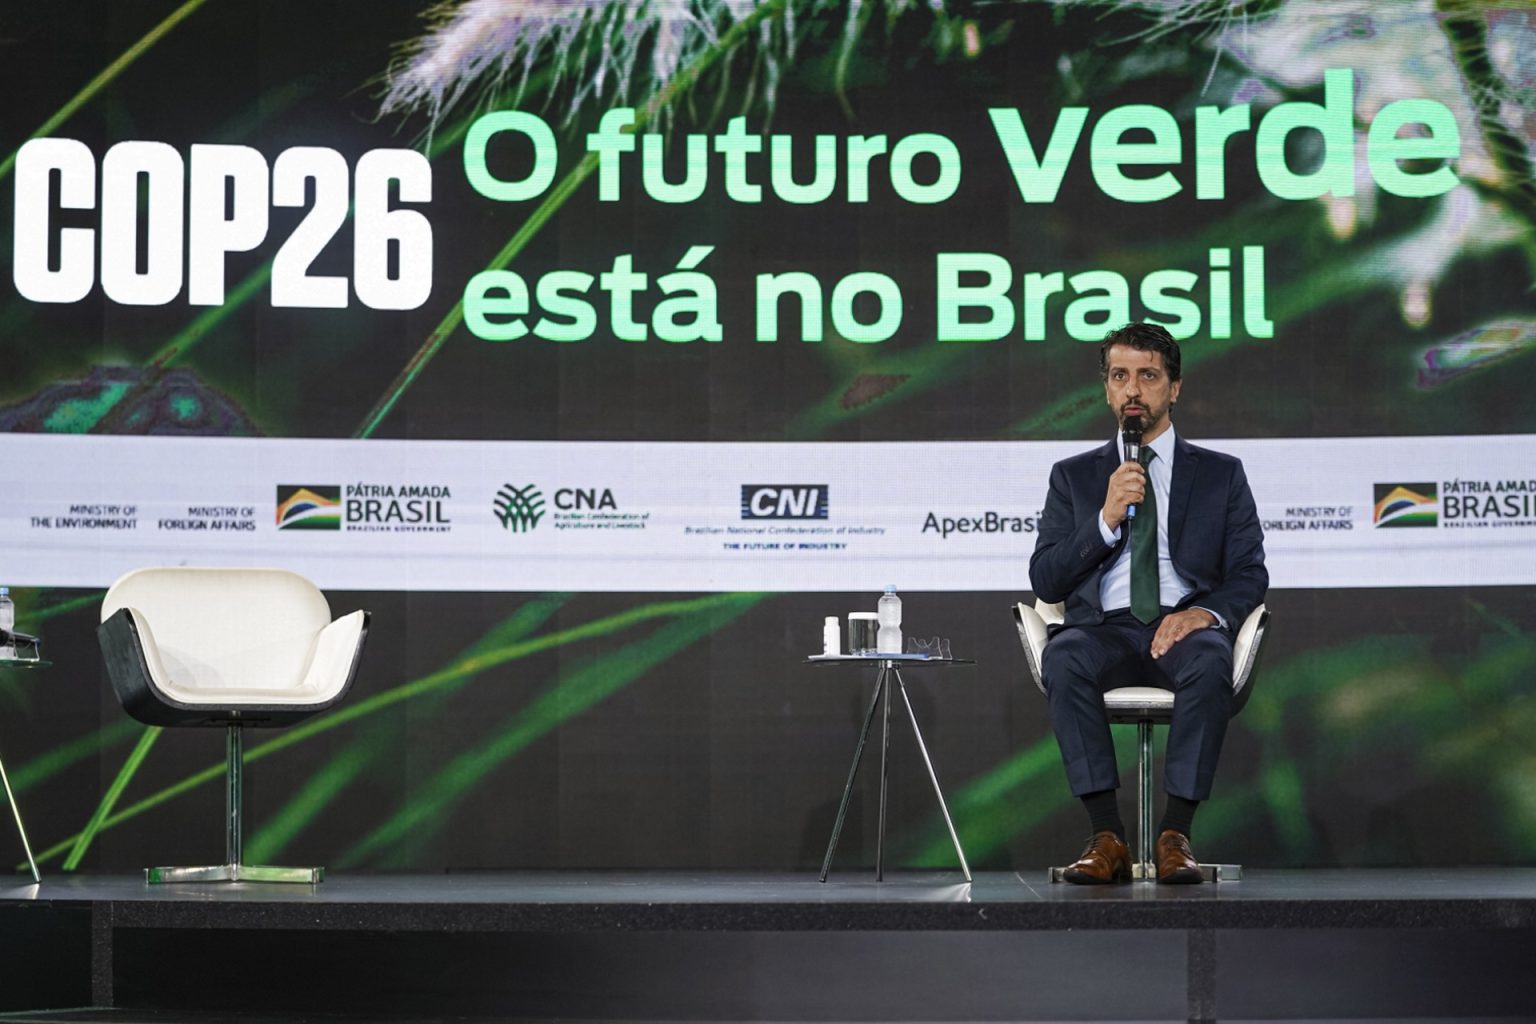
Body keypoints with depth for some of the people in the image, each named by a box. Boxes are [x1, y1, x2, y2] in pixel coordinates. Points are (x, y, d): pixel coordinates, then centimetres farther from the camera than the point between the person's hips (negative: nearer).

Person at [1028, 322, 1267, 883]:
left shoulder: (1220, 474, 17)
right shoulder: (1073, 476, 18)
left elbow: (1250, 575, 9)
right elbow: (1045, 581, 8)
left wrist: (1206, 612, -14)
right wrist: (1106, 519, -6)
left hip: (1185, 625, -1)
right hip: (1105, 626, 1)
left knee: (1210, 662, -38)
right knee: (1063, 661, -36)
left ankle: (1175, 836, -34)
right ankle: (1107, 836, -33)